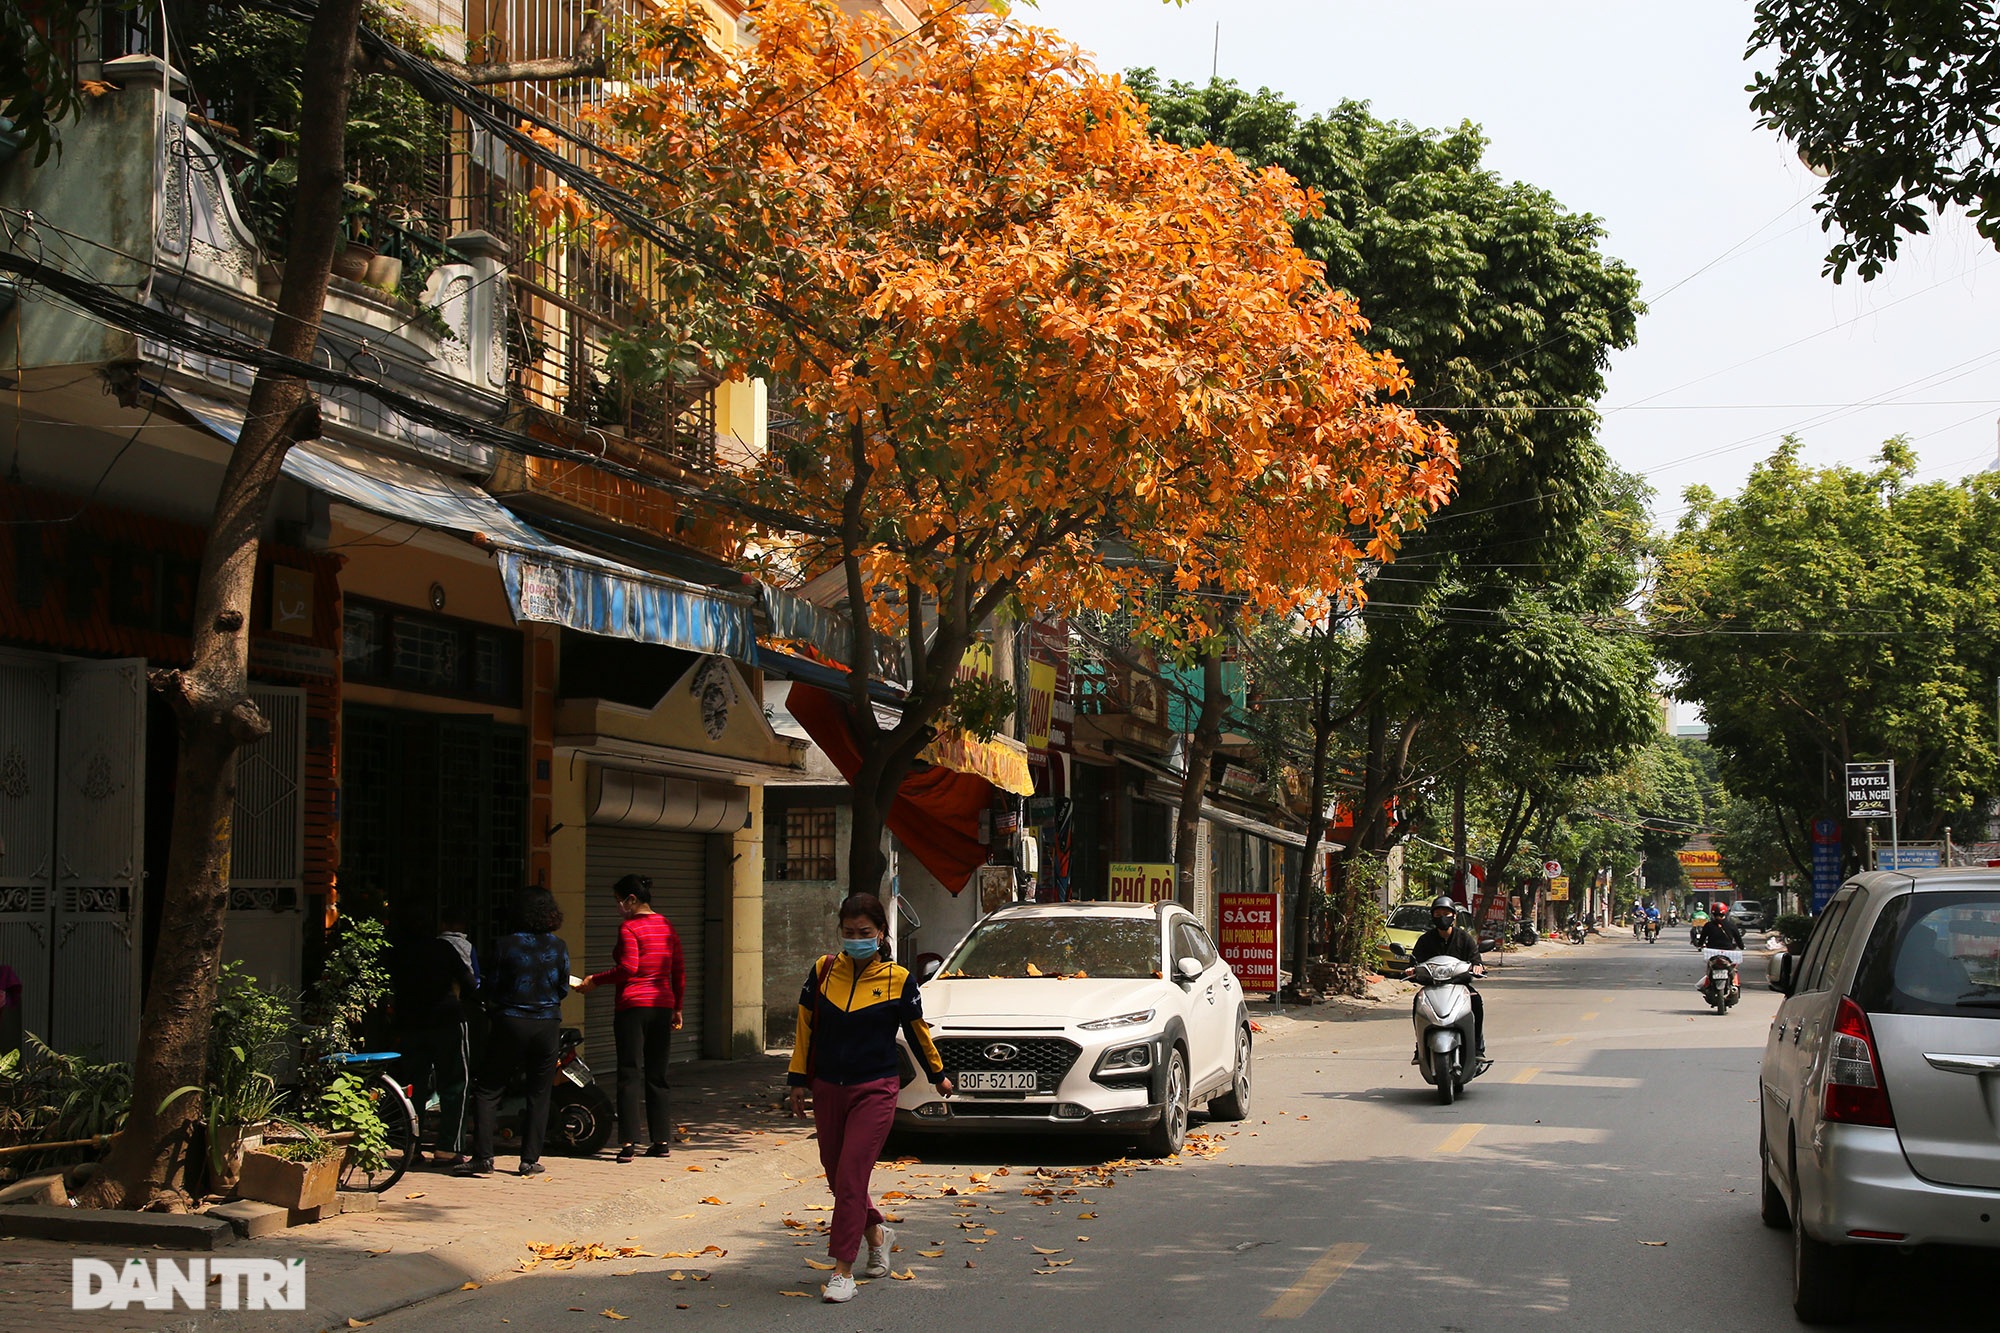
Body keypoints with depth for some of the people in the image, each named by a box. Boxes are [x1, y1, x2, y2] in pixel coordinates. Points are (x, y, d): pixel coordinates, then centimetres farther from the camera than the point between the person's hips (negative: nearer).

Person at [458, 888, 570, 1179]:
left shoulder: (504, 945, -7)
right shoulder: (559, 947, -1)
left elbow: (491, 988, -2)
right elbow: (563, 988, 7)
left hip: (510, 1022, -2)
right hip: (548, 1024, 2)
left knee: (489, 1091, 5)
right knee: (539, 1094, 9)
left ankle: (483, 1157, -1)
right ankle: (530, 1160, 9)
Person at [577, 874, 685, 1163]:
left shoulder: (629, 927, -8)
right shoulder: (667, 926, 11)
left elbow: (628, 967, -19)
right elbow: (679, 970, 12)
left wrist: (595, 980, -9)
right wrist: (677, 1008, 19)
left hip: (633, 1005, -6)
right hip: (662, 1006, 6)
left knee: (630, 1073, -3)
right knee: (657, 1074, 11)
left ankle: (629, 1142, -8)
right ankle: (662, 1140, 12)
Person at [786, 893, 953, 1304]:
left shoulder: (897, 979, -5)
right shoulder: (823, 971, 1)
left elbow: (917, 1031, 9)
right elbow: (806, 1026, 10)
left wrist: (938, 1075, 20)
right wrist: (798, 1080, 10)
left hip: (874, 1091, -4)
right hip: (828, 1089, 4)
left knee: (851, 1175, -11)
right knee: (836, 1175, 12)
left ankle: (843, 1272, -7)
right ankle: (877, 1235, 39)